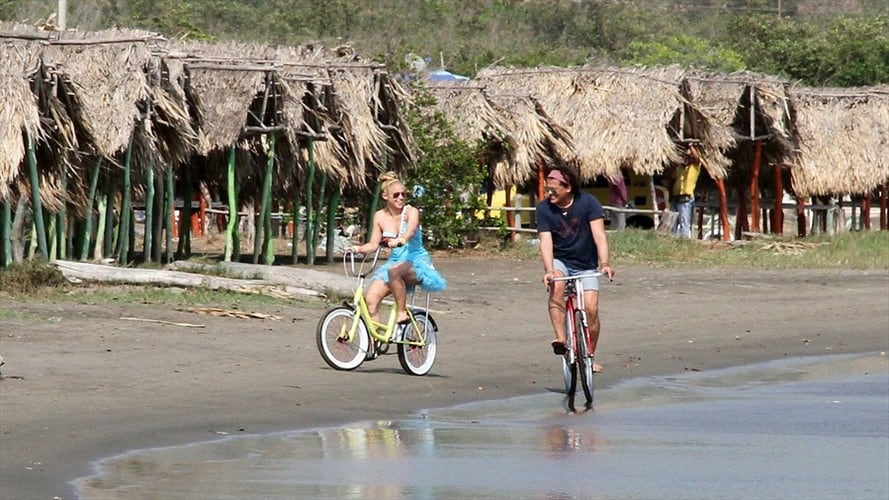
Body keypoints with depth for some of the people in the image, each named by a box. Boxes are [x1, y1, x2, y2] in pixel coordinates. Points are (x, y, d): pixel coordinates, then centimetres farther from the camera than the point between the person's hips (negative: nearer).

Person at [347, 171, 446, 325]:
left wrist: (400, 240, -53)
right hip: (394, 262, 5)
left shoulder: (411, 212, -9)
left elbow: (410, 232, -31)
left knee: (394, 271, -39)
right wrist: (358, 249, -16)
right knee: (370, 299, -16)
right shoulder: (380, 216, 3)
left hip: (417, 262, -5)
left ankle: (402, 312, -22)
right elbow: (374, 244, 5)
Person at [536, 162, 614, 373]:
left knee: (591, 308, -13)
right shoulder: (544, 209, -12)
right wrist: (548, 270, -35)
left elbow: (599, 234, -22)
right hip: (560, 262, 0)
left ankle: (589, 356, 5)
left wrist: (604, 263, -36)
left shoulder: (588, 202, -15)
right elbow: (546, 241, -19)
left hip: (586, 265, 0)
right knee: (556, 285, -33)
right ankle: (560, 340, -34)